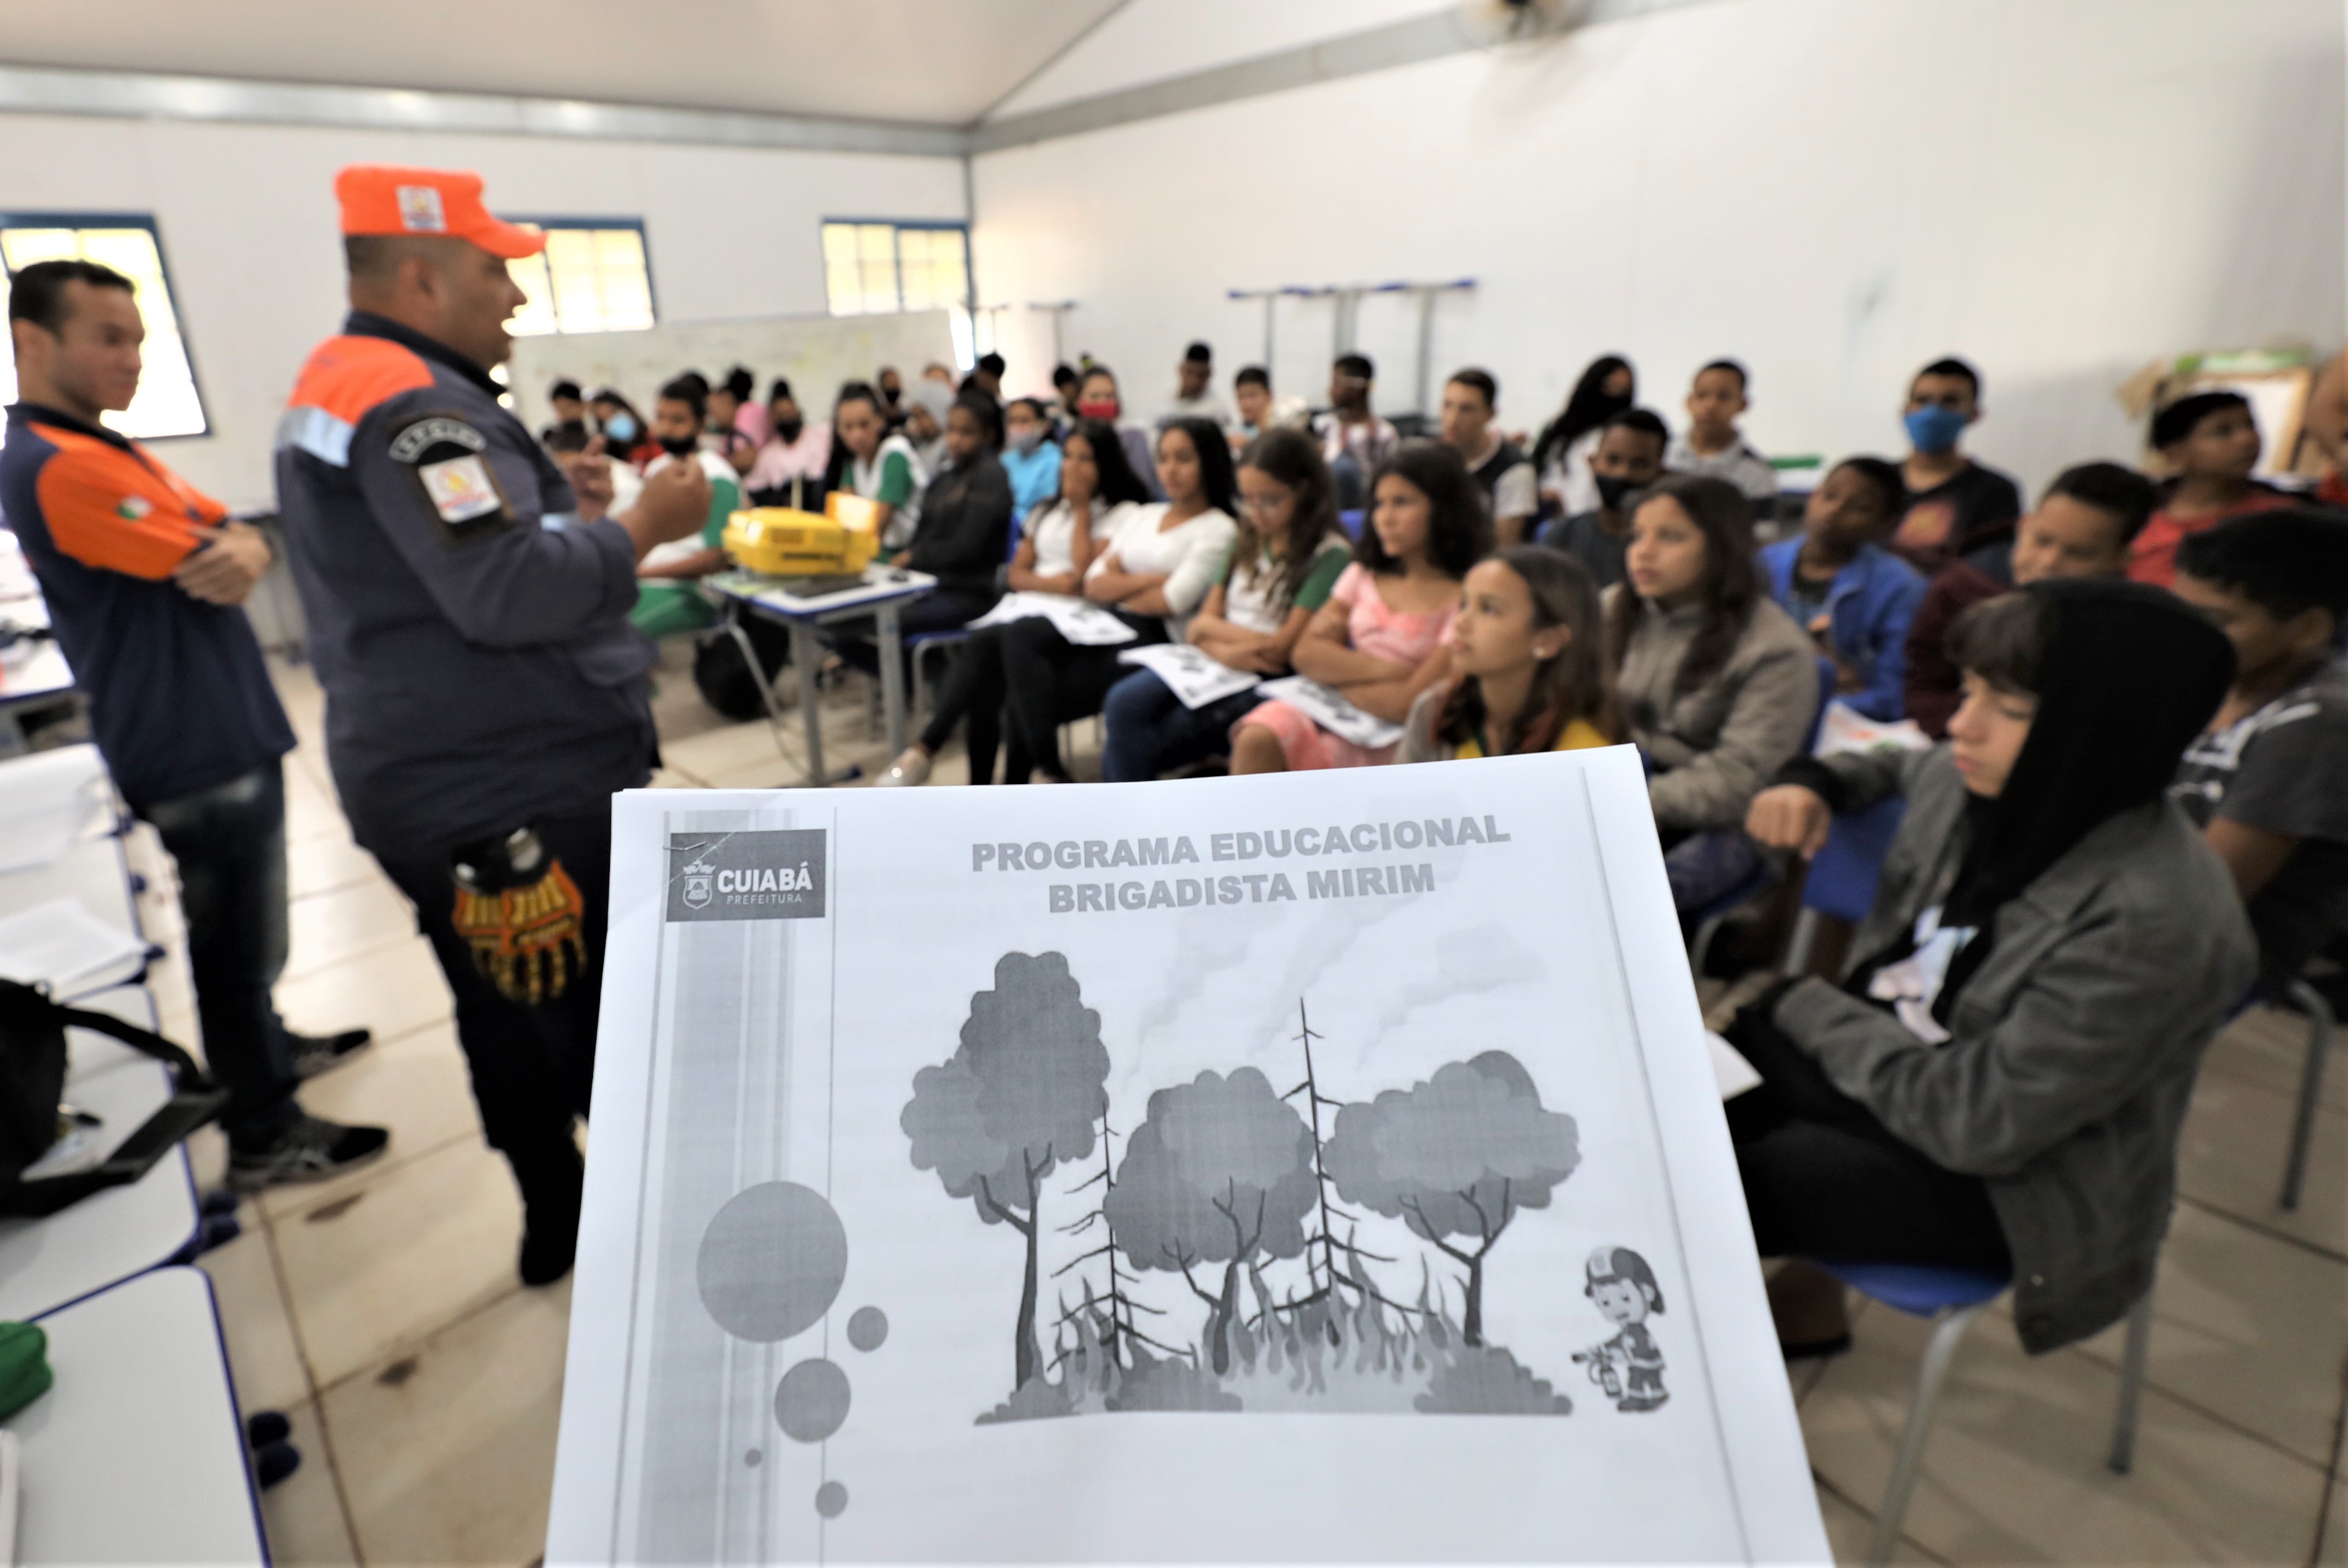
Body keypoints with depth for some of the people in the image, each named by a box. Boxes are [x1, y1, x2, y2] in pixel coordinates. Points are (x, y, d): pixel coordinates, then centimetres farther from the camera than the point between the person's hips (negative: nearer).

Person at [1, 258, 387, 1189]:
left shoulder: (106, 448, 14)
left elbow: (230, 536, 10)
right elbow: (210, 568, -20)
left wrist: (242, 549, -13)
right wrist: (230, 551, 2)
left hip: (222, 734, 10)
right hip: (199, 752, -10)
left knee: (243, 935, 24)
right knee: (238, 943, 0)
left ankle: (269, 1051, 42)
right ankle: (264, 1137, 13)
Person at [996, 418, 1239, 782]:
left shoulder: (1219, 530, 2)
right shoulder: (1142, 515, 23)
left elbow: (1170, 602, -9)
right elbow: (1094, 585, 10)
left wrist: (1118, 589, 5)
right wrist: (1153, 579, -4)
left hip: (1153, 640, -6)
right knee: (1020, 634, -24)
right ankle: (1048, 769, -23)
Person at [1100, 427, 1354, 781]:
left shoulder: (1330, 555, -5)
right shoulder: (1249, 543, 16)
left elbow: (1282, 648, -11)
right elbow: (1201, 625, 9)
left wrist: (1213, 627, 0)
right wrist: (1226, 651, -14)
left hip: (1268, 682, -6)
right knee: (1123, 703, -23)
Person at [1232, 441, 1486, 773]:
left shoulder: (1463, 597, -7)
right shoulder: (1365, 574, 14)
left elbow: (1411, 704, -14)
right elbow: (1306, 652, 4)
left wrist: (1336, 674, -2)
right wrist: (1384, 670, -10)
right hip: (1338, 720, 5)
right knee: (1255, 739, -26)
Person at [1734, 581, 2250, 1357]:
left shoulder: (2154, 921, -29)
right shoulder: (1971, 780, -8)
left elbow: (1973, 1124, -27)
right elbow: (1894, 765, 19)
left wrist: (1805, 1006, -16)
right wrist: (1813, 783, -3)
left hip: (2005, 1181, -7)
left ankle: (1804, 1304, 19)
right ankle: (1804, 1297, 21)